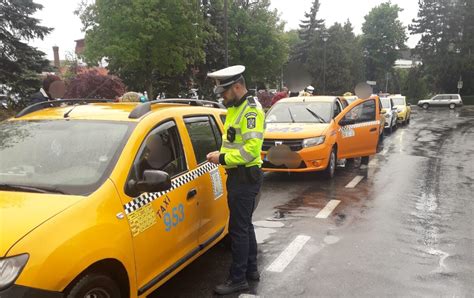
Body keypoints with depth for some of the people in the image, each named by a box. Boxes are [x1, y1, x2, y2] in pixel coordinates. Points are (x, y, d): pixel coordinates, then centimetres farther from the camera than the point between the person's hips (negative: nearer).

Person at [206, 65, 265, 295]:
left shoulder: (250, 110, -16)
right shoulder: (236, 108, 14)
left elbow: (251, 149, -25)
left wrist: (223, 159, -20)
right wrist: (221, 154, 7)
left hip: (245, 177, -10)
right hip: (239, 175, 10)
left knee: (238, 228, -3)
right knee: (245, 225, 18)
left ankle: (238, 279, 9)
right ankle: (251, 270, 31)